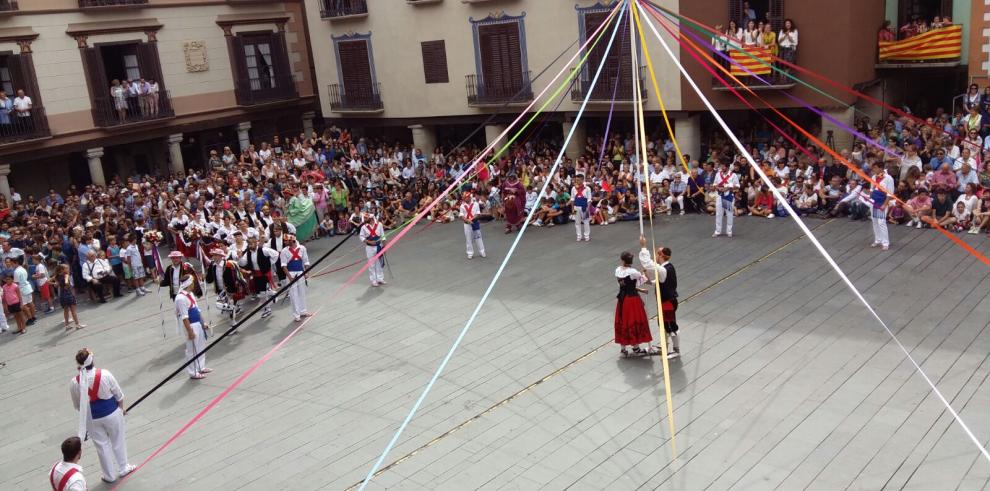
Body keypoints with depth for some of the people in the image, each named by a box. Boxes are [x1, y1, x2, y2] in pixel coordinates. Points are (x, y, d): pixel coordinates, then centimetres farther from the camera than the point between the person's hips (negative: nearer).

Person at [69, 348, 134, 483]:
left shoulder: (74, 382, -19)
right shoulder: (104, 374, -24)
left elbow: (77, 406, -2)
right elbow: (119, 395, -9)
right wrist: (121, 408, 11)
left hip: (92, 418, 1)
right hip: (111, 412, -1)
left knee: (102, 445, 19)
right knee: (118, 441, 22)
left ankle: (109, 475, 34)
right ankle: (123, 468, 39)